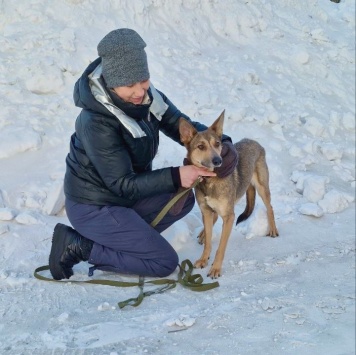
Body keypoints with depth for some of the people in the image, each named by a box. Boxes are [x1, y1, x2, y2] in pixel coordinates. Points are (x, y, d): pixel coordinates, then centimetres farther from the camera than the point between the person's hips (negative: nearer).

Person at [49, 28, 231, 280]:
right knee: (166, 263, -8)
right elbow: (122, 184, -27)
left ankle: (125, 238, 8)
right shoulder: (96, 123, -31)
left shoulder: (147, 96, -10)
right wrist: (175, 176, -33)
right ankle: (79, 246, -4)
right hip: (93, 207, -8)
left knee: (183, 200, 12)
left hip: (124, 193, 8)